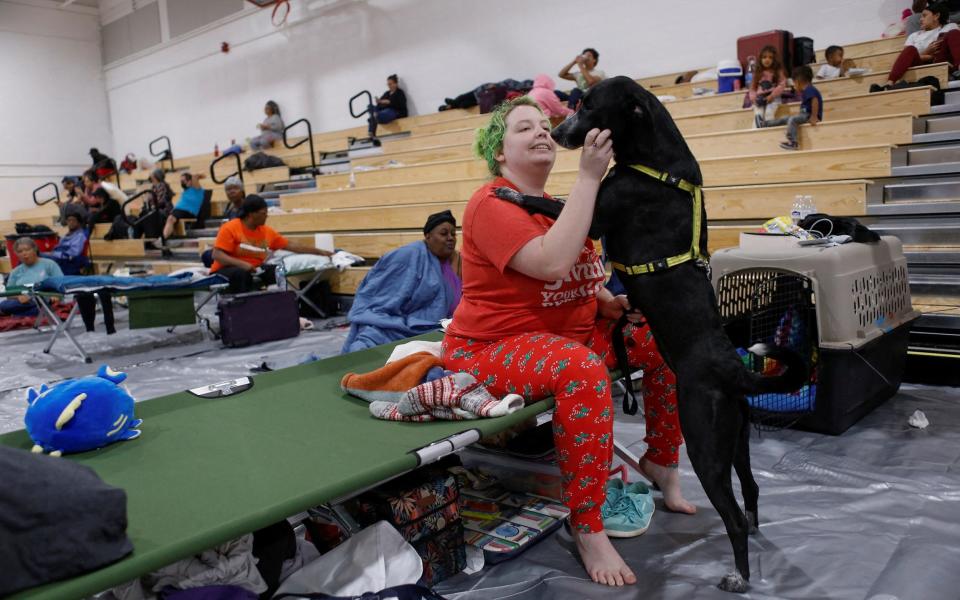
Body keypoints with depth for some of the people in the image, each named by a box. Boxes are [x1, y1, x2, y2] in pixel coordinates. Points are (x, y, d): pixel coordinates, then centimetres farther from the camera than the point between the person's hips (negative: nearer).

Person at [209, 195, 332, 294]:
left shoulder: (267, 231, 6)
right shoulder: (230, 228, -10)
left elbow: (291, 246, 11)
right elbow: (217, 255, -16)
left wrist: (319, 252, 9)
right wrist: (242, 264, -31)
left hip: (255, 270, 5)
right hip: (227, 269, -5)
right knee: (241, 274, -39)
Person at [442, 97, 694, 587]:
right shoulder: (491, 205, -16)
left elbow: (574, 277, 22)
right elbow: (553, 263, -33)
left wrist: (608, 302, 1)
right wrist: (589, 176, -29)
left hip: (571, 332, 9)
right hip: (494, 348, -8)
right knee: (583, 368, -37)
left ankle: (661, 463, 16)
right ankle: (587, 527, -23)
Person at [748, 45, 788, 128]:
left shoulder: (779, 71, 8)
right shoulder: (757, 73, 16)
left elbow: (782, 85, -3)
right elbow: (752, 87, 15)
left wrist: (772, 95, -17)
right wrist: (753, 97, -6)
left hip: (773, 98, -2)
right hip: (759, 99, 2)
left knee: (769, 113, -30)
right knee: (758, 114, -26)